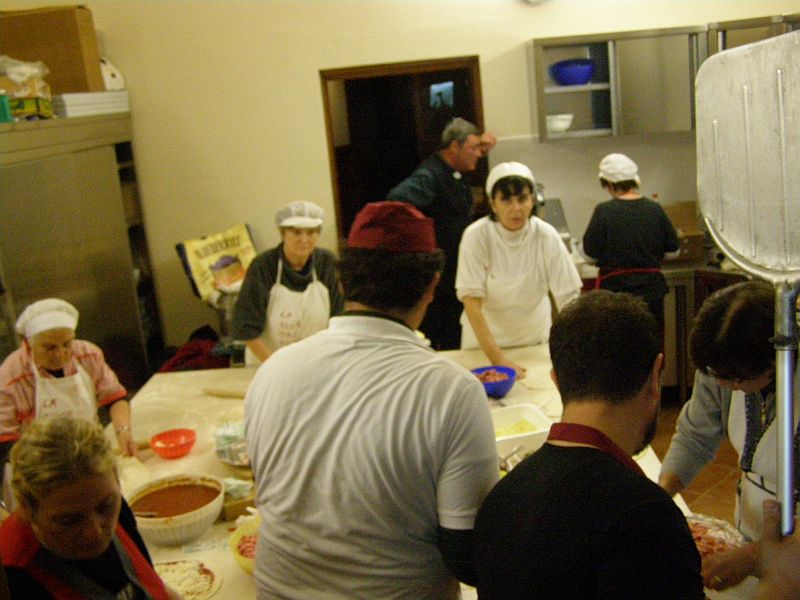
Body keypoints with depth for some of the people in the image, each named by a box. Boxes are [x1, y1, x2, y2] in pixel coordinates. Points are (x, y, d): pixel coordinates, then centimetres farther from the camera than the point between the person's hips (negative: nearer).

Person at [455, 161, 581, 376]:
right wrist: (497, 358, -29)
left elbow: (569, 298, -16)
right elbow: (472, 301, -23)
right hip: (484, 335, -2)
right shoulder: (476, 236, -21)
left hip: (534, 333, 2)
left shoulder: (546, 236, -17)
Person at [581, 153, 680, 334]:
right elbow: (673, 251, 7)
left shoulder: (604, 211, -12)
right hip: (651, 289, 3)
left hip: (615, 287, -3)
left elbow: (590, 254, -7)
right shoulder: (655, 209, -2)